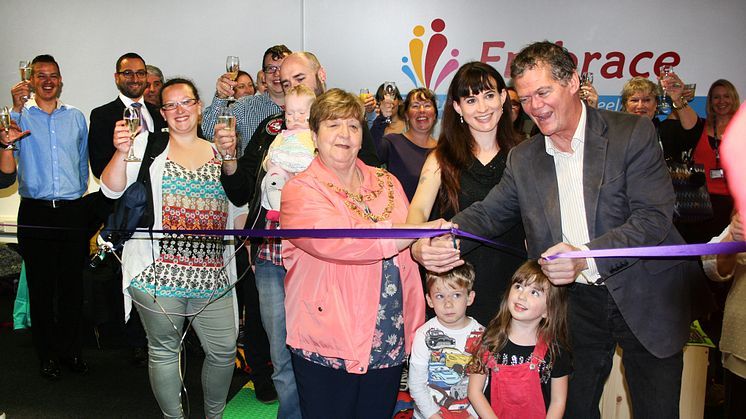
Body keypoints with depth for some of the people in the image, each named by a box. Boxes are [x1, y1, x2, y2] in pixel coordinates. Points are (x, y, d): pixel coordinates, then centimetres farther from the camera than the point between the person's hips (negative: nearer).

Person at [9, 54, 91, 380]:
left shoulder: (76, 117, 11)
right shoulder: (21, 116, 4)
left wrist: (79, 196, 12)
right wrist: (17, 108, -23)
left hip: (72, 211, 2)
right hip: (35, 212, -1)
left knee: (72, 284, 8)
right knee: (41, 286, 5)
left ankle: (71, 349, 22)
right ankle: (47, 355, 18)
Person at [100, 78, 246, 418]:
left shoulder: (221, 153, 12)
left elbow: (238, 208, 21)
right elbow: (112, 189, -9)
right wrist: (121, 152, -26)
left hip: (212, 273, 3)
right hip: (159, 272, -2)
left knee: (224, 350, 7)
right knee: (164, 350, 10)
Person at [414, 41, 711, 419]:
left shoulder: (633, 133, -11)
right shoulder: (523, 158, 2)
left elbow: (654, 218, -18)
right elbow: (487, 213, 0)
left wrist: (585, 257, -32)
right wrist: (434, 244, -21)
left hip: (646, 299, -3)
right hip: (577, 303, 3)